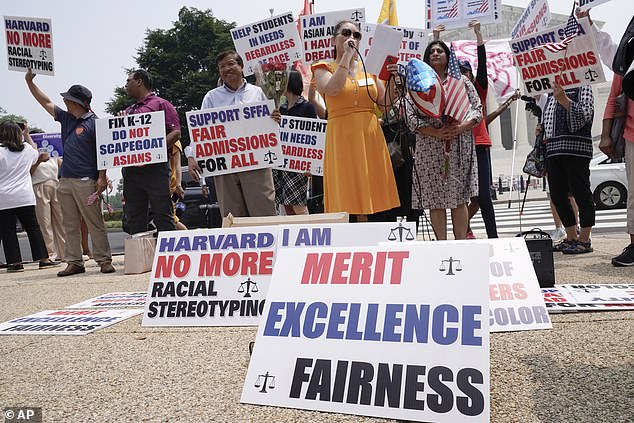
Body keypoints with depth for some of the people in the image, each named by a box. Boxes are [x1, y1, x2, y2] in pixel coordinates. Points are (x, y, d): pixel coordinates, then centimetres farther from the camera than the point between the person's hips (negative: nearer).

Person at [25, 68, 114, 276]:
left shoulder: (93, 122, -7)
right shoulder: (66, 118, 14)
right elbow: (46, 102, 25)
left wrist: (102, 177, -16)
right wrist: (29, 82, 21)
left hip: (86, 181, -8)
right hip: (65, 181, 8)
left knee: (95, 223, -3)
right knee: (70, 225, 9)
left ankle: (104, 260, 4)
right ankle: (74, 262, 15)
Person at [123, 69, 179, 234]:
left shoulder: (161, 104, 5)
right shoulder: (128, 111, 27)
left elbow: (176, 132, -7)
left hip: (154, 167, -7)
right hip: (130, 169, 7)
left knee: (163, 216, -7)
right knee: (135, 220, 7)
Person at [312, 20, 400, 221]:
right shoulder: (324, 68, 7)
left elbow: (386, 106, 11)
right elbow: (332, 89, -17)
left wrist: (390, 78, -3)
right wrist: (347, 55, -10)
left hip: (370, 137, 4)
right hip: (342, 137, -3)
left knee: (370, 199, 3)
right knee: (345, 196, -5)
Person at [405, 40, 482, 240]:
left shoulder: (461, 81, 14)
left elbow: (477, 109, 8)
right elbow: (411, 117, 0)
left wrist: (460, 128, -12)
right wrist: (436, 132, -14)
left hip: (460, 146, 1)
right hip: (430, 147, 0)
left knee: (459, 197, 0)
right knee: (435, 198, -1)